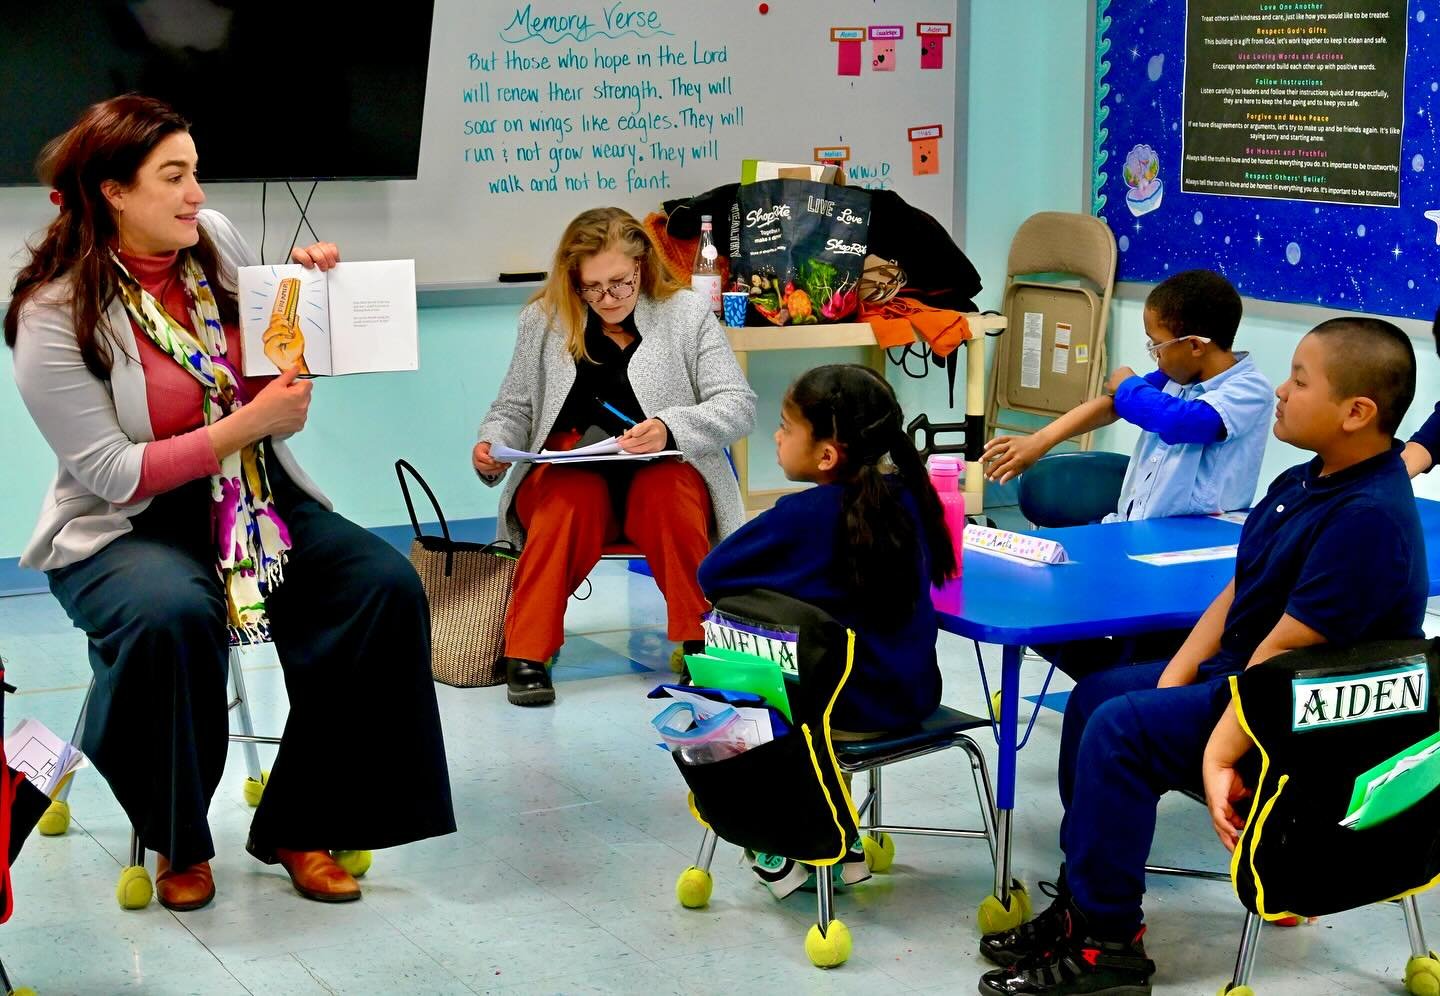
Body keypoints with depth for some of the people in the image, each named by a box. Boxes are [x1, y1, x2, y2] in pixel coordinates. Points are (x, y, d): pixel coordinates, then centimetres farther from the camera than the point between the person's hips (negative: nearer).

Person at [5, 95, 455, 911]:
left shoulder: (216, 239, 1)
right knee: (172, 616, -38)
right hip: (127, 526, -5)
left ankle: (299, 824, -7)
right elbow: (111, 472, -17)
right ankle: (179, 842, -11)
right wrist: (248, 424, -24)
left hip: (258, 499, 5)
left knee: (386, 585, -19)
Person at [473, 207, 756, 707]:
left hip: (664, 476, -1)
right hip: (569, 474, 1)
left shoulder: (686, 313, 1)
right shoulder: (544, 321, 7)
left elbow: (738, 405, -6)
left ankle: (696, 640, -23)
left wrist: (670, 428, -24)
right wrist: (493, 444, -10)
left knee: (665, 492, -36)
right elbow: (513, 408, 14)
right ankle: (527, 652, -29)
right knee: (572, 499, -35)